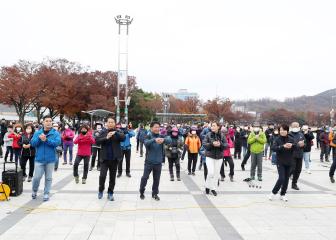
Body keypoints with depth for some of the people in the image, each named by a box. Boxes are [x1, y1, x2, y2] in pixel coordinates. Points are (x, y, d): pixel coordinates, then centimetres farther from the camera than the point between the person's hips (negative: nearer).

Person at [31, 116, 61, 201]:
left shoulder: (55, 133, -2)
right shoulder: (37, 132, 5)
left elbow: (57, 142, -17)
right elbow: (32, 143, -4)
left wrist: (46, 140, -25)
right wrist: (39, 138, -21)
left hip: (50, 160, -1)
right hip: (39, 159, 1)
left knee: (48, 178, 8)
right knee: (37, 177, 3)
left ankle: (46, 194, 22)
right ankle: (34, 191, 30)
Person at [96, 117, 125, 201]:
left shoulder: (118, 132, 2)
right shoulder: (103, 132, 2)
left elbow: (123, 137, -16)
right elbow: (97, 140, -8)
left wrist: (115, 133, -31)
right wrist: (106, 138, -22)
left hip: (114, 158, 1)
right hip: (104, 158, -1)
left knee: (112, 177, 9)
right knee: (102, 175, -8)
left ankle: (110, 193, 24)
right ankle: (101, 190, 19)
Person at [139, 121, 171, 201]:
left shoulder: (161, 136, 0)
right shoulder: (148, 136, -8)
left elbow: (170, 140, -17)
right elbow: (146, 143, -29)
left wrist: (163, 140, -40)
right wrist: (154, 140, -48)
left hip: (158, 162, 3)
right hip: (149, 162, -2)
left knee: (156, 179, 11)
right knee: (145, 177, 5)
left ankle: (155, 193, 29)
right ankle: (141, 192, 26)